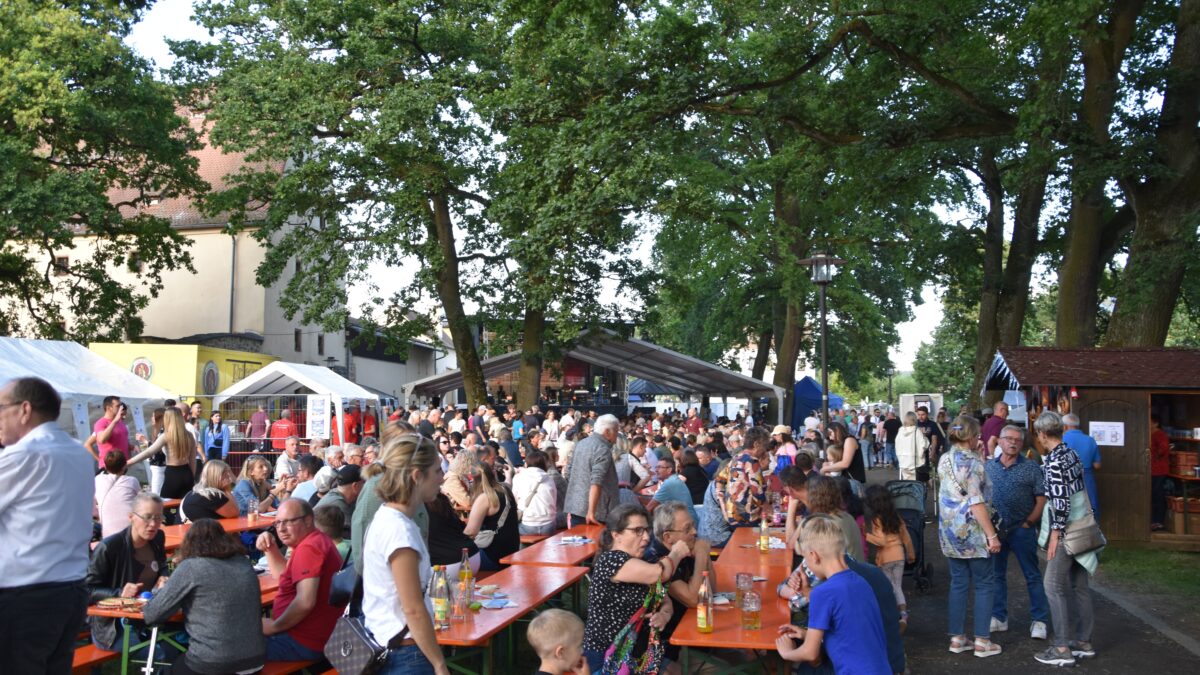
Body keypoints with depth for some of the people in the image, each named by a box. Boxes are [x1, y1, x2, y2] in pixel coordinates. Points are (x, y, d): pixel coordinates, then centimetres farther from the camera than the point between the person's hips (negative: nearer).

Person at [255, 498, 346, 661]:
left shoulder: (308, 548, -21)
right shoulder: (315, 540, 12)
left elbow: (305, 602, -30)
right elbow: (284, 574, 26)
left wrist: (274, 626, -17)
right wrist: (270, 549, 10)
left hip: (303, 642, -10)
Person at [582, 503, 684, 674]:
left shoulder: (638, 565, 11)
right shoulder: (610, 560, -18)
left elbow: (665, 602, 9)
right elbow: (659, 572, -28)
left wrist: (664, 615, -14)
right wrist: (677, 553, -9)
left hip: (636, 653, 8)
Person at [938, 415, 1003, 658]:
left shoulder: (944, 460, 7)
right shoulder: (973, 460, -14)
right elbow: (976, 502, -19)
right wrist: (992, 535, -17)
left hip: (949, 530, 6)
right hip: (972, 531, -6)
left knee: (958, 583, 12)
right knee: (983, 585, 5)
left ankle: (957, 638, 15)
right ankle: (982, 641, 8)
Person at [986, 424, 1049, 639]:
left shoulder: (1031, 468, -2)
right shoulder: (989, 466, 7)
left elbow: (1041, 500, -3)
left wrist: (1029, 522, -9)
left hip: (1022, 530, -3)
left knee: (1033, 576, 3)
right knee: (996, 575, 11)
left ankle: (1040, 620, 11)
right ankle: (999, 618, 22)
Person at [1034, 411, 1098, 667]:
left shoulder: (1054, 461, -17)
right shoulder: (1071, 453, 8)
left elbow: (1061, 501, -21)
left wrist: (1055, 535, -18)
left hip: (1066, 530, -9)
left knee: (1054, 586, -4)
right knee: (1079, 586, 14)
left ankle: (1062, 648, -2)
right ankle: (1084, 641, 21)